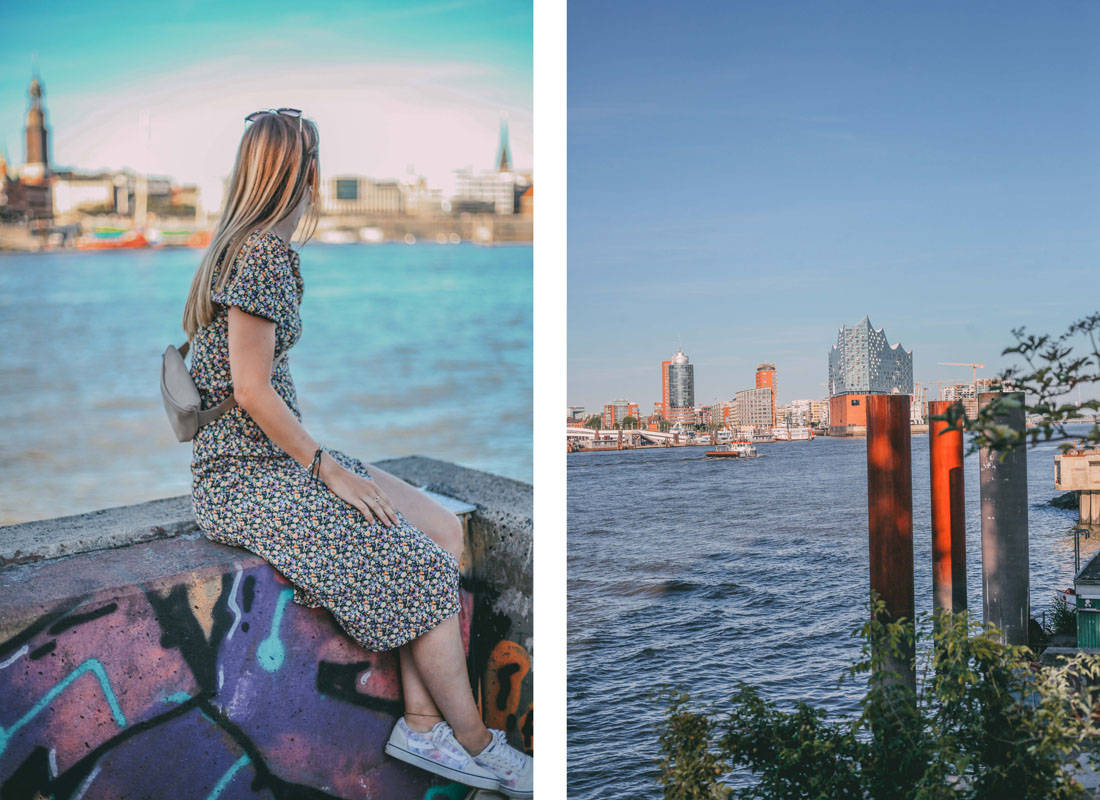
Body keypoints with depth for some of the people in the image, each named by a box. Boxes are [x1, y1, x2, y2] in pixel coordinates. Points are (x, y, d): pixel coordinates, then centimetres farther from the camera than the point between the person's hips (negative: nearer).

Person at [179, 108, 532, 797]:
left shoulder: (254, 247, 16)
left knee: (446, 530, -3)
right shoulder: (262, 254, -15)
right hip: (246, 480, -10)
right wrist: (329, 470, -13)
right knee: (423, 564, -16)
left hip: (283, 458, 10)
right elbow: (251, 392, -19)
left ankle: (422, 725, -7)